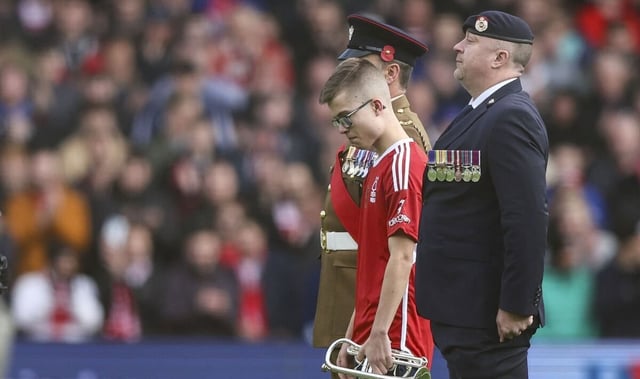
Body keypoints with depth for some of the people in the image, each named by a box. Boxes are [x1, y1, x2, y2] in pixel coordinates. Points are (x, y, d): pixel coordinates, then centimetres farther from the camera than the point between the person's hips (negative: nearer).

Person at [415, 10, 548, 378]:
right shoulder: (480, 113, 16)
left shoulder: (512, 117, -17)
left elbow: (528, 219, -24)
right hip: (461, 310, 10)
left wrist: (516, 306, -25)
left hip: (489, 316, -10)